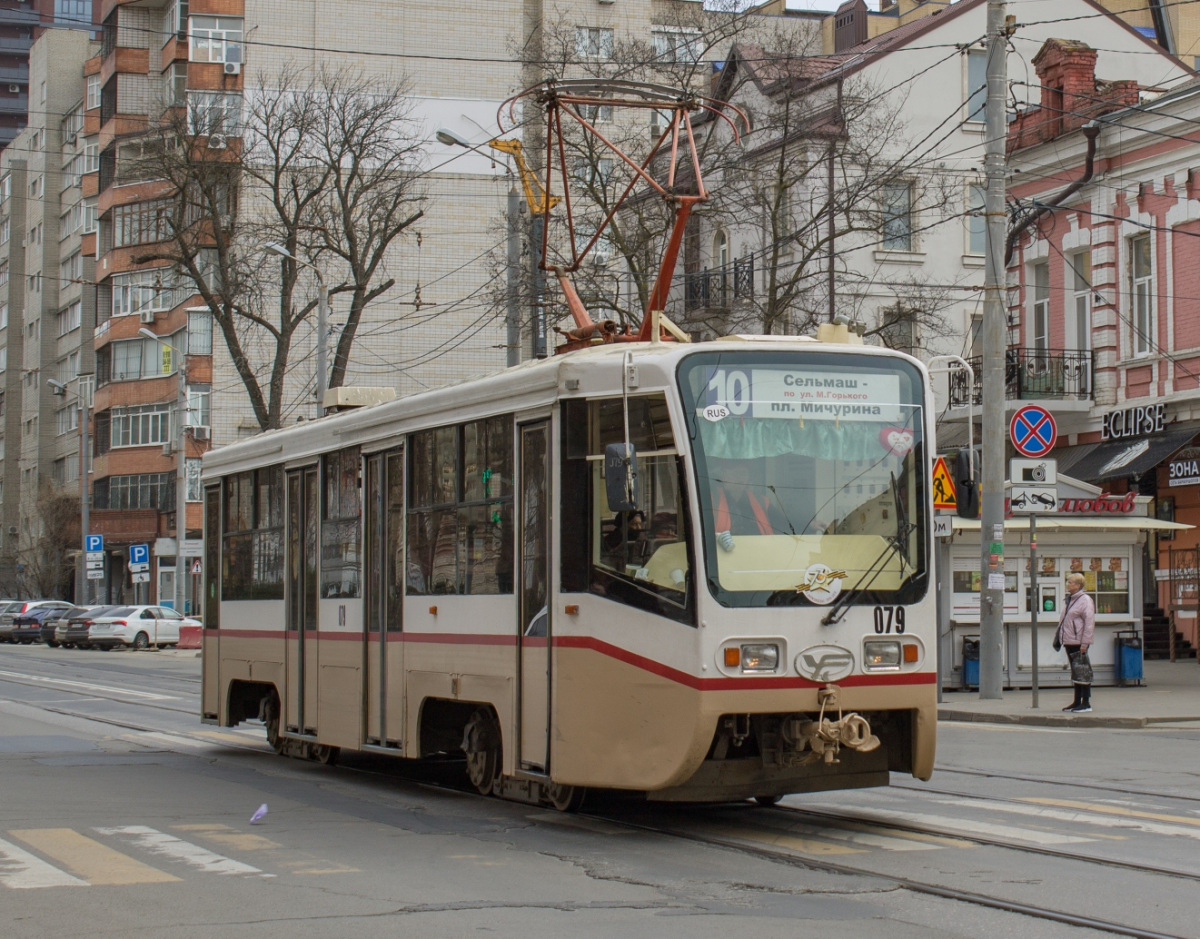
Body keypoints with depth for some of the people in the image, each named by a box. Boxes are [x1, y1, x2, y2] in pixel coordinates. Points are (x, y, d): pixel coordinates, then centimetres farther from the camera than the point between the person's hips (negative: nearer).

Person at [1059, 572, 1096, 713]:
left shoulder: (1085, 600, -12)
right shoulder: (1069, 600, 16)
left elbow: (1089, 623, -16)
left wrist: (1084, 644, -20)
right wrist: (1060, 637, 18)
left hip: (1079, 643, -9)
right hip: (1069, 642, 9)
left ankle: (1086, 703, -2)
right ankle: (1077, 702, 20)